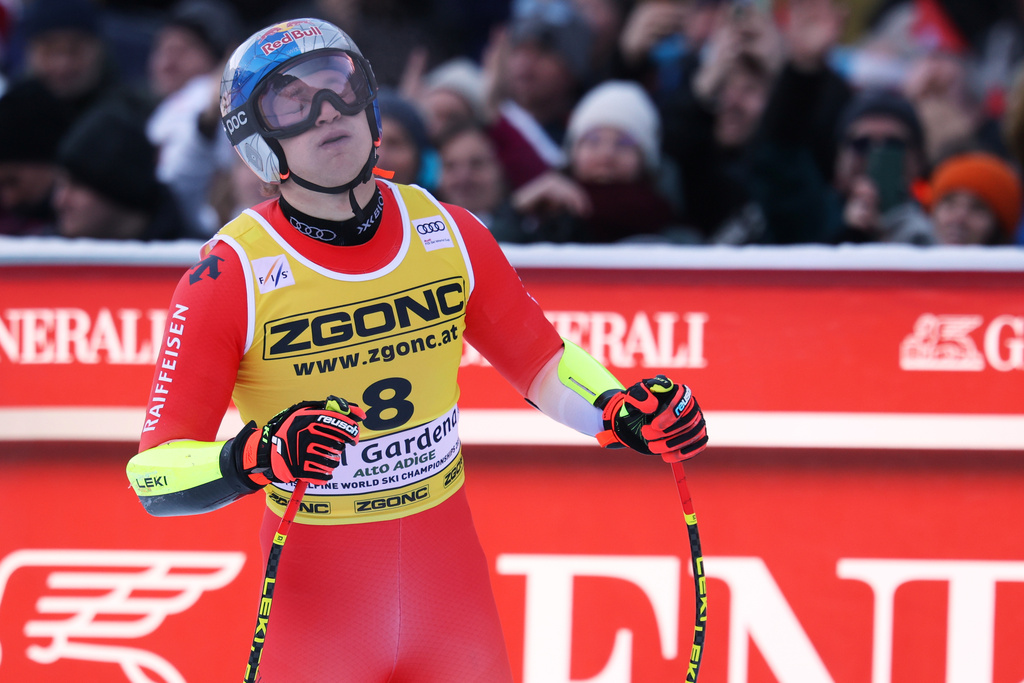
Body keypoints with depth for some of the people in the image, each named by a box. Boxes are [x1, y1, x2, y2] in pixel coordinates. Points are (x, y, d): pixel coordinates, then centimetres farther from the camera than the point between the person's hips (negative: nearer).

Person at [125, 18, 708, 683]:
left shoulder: (448, 235, -2)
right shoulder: (233, 275, -14)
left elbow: (540, 361, 12)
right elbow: (154, 476, -15)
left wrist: (621, 413, -7)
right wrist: (254, 458, -33)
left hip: (450, 575, 3)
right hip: (314, 596, -3)